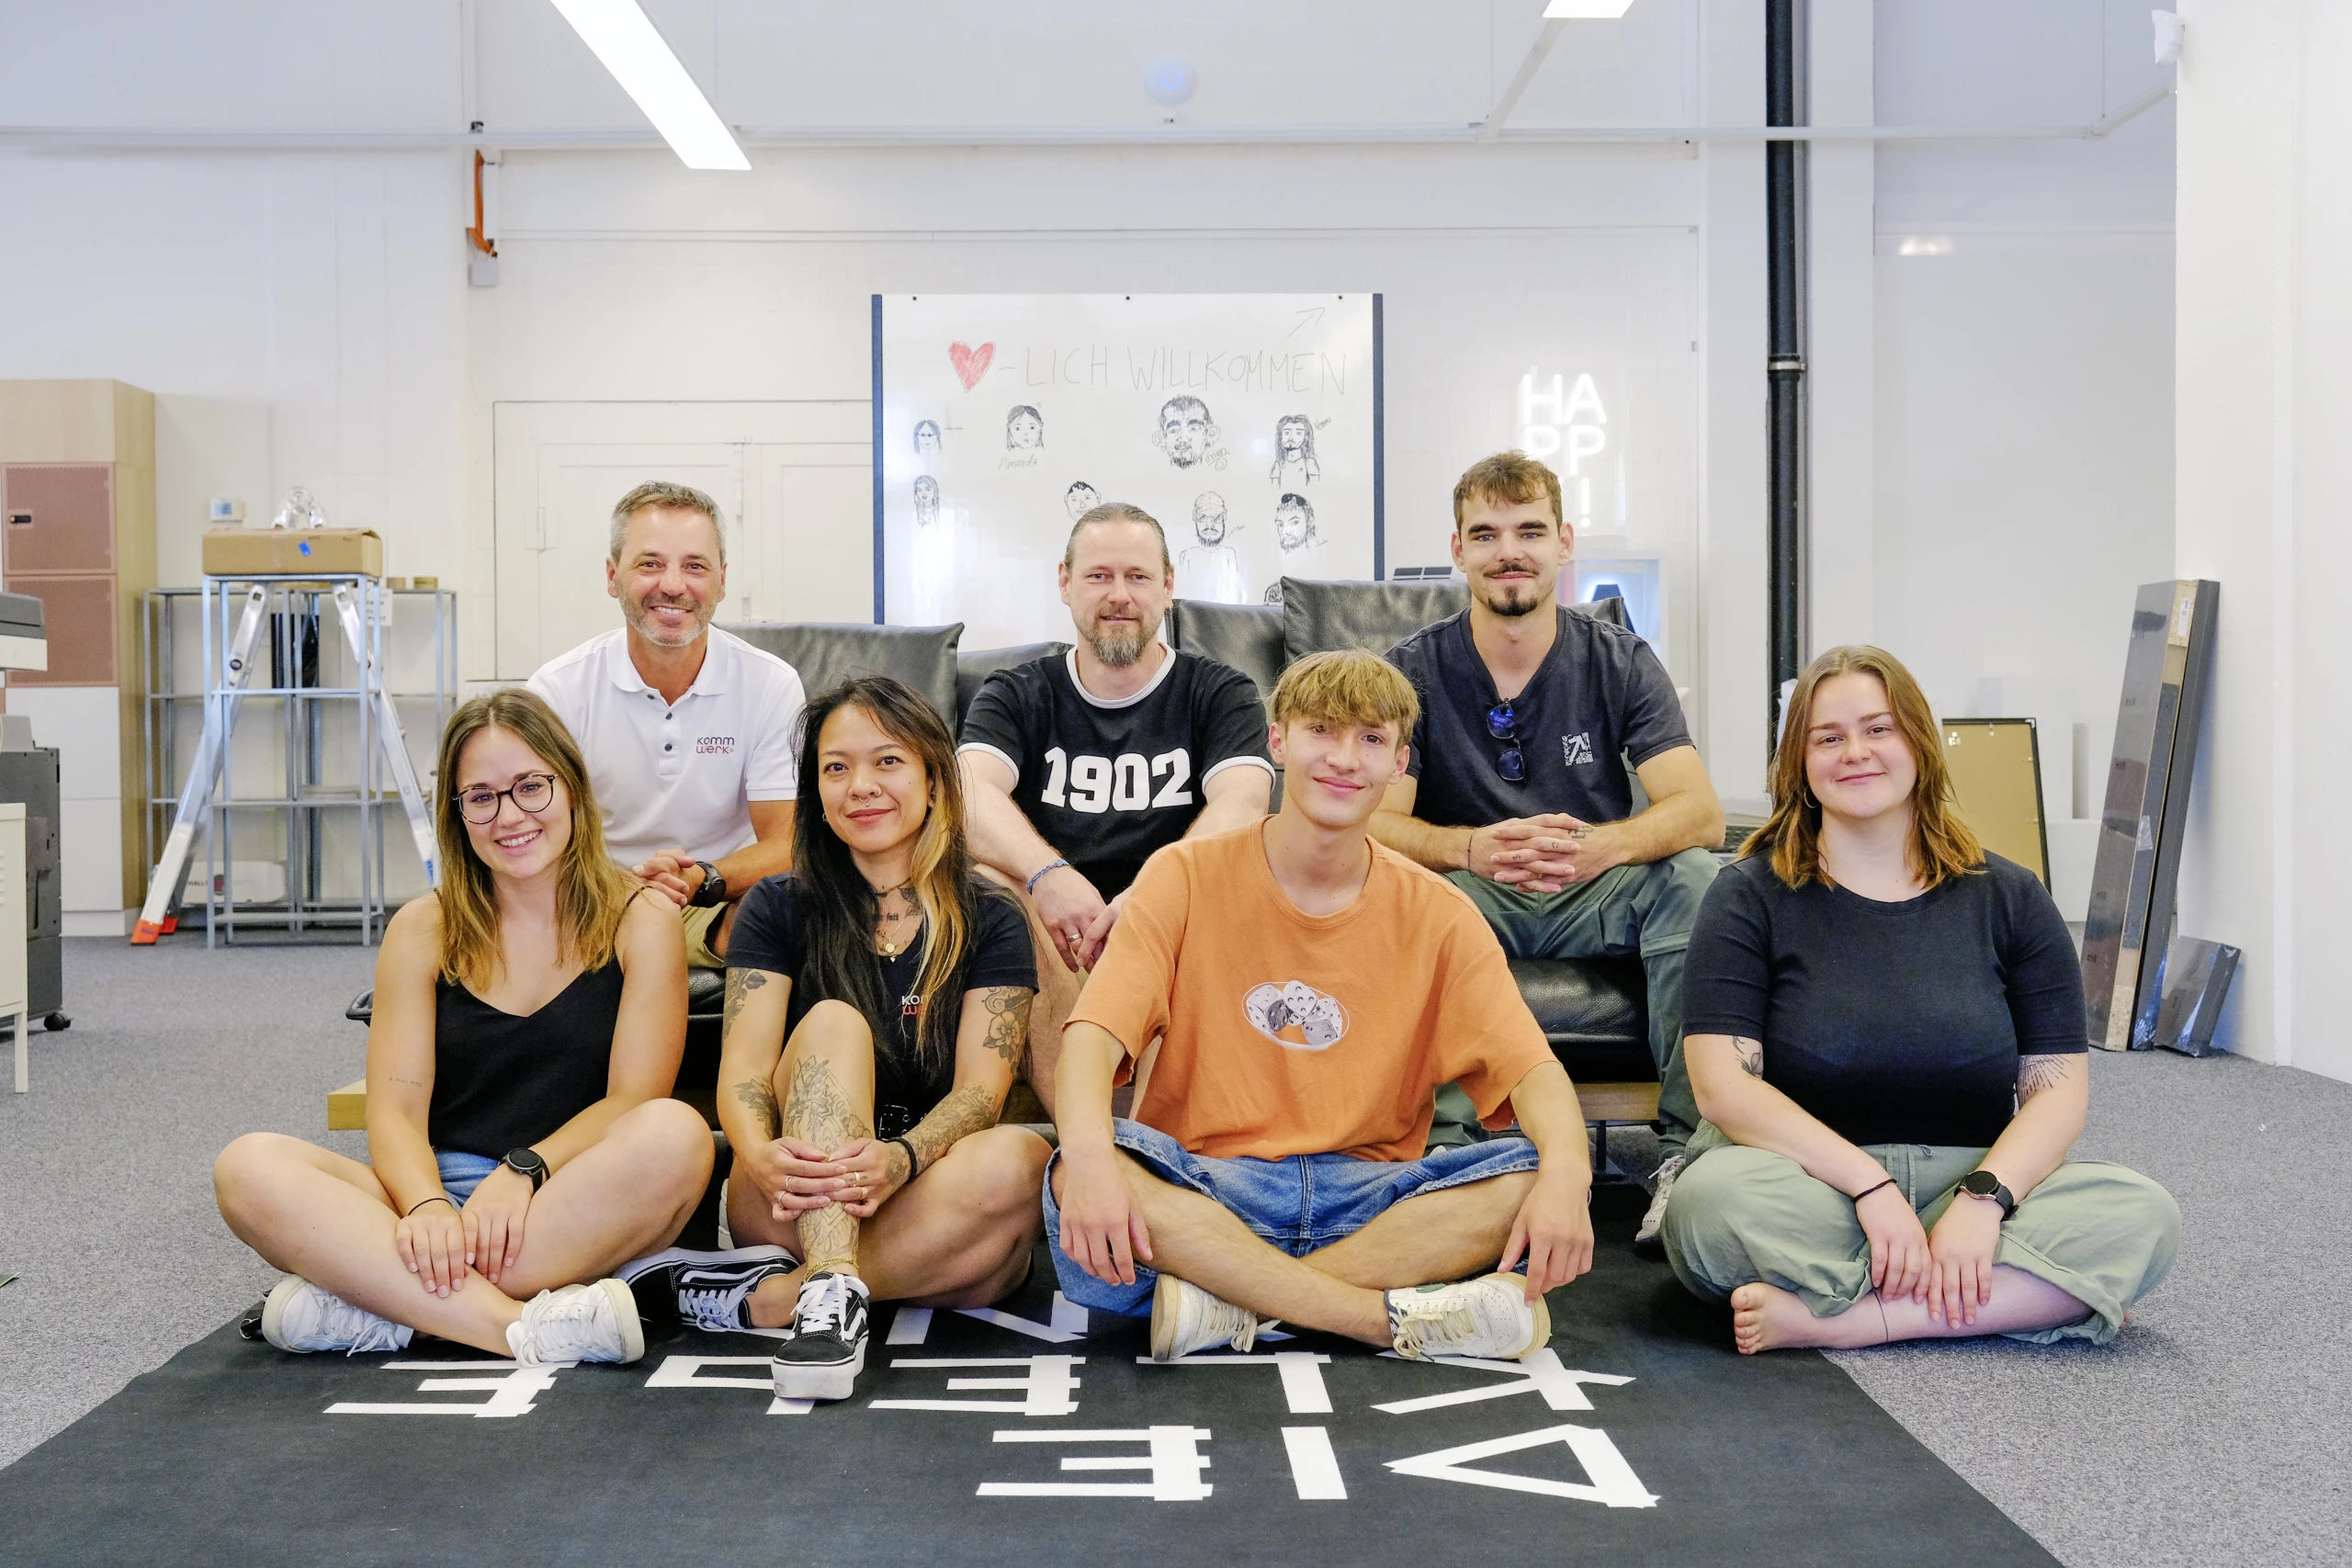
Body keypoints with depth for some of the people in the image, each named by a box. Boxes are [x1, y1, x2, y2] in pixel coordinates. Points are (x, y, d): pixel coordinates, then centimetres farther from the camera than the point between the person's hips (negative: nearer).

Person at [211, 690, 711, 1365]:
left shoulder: (641, 923, 4)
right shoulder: (423, 930, 10)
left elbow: (635, 1097, -6)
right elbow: (396, 1106, 0)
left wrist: (524, 1171, -23)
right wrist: (427, 1207, -21)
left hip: (588, 1219, -2)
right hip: (437, 1192, 2)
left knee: (677, 1135, -34)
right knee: (248, 1167, -22)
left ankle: (372, 1304, -28)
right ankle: (527, 1327, -36)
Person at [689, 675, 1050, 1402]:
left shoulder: (989, 920, 5)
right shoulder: (778, 910, 7)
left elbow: (981, 1089, -7)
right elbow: (741, 1074, -5)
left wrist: (899, 1159, -30)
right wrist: (763, 1156, -30)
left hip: (922, 1206, 0)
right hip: (793, 1206, 0)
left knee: (1018, 1159, -32)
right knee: (833, 1023, -25)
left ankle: (768, 1298, -29)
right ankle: (831, 1293, -42)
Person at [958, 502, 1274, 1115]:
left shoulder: (1220, 694, 9)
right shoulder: (1017, 695, 11)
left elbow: (1241, 805, -12)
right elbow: (973, 792, -10)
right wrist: (1048, 875, -33)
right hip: (1052, 943, 1)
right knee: (984, 880, -29)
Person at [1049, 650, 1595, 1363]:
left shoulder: (1436, 916, 5)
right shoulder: (1186, 877, 0)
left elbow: (1530, 1065, -5)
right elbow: (1095, 1035, -12)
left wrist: (1565, 1170, -28)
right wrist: (1089, 1151, -34)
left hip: (1366, 1197, 2)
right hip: (1200, 1188, -1)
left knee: (1533, 1176, -23)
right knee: (1085, 1171, -32)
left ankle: (1235, 1301, -27)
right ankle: (1393, 1318, -29)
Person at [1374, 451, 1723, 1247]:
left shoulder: (1621, 662, -1)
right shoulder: (1413, 670, -3)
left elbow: (1700, 813, -13)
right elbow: (1373, 822, -13)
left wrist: (1598, 846, -36)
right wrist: (1472, 849, -37)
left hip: (1595, 896, 1)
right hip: (1468, 900, -1)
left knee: (1694, 876, -29)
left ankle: (1691, 1146, -26)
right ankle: (1451, 1141, -31)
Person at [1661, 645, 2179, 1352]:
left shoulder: (2009, 899, 10)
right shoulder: (1751, 897, 2)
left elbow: (2058, 1087, 2)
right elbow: (1724, 1083, -9)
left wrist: (1983, 1197, -17)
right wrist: (1871, 1185, -19)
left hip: (1966, 1183, 3)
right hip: (1808, 1182, -3)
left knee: (2146, 1216, -24)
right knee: (1711, 1201, -35)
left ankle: (1828, 1316, -28)